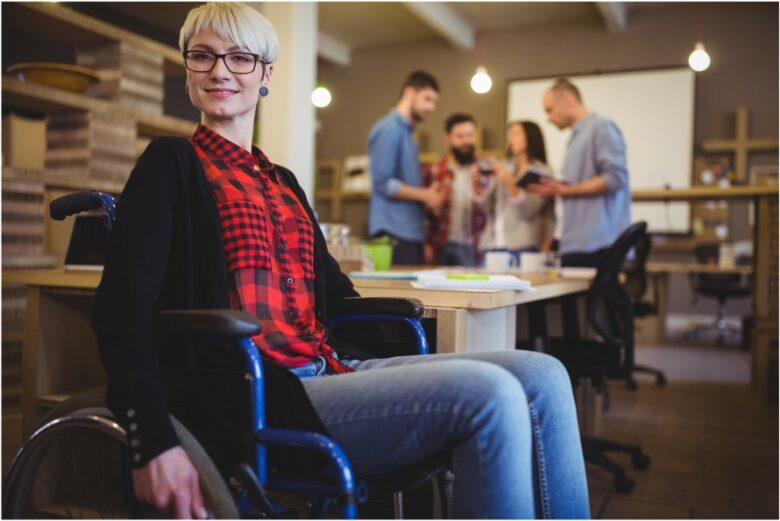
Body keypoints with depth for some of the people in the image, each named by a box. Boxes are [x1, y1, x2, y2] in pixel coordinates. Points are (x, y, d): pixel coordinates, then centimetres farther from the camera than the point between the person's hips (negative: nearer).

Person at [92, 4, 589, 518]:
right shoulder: (172, 163, 3)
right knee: (489, 395, -25)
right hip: (255, 398, -7)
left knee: (542, 376, -7)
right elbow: (125, 302, -9)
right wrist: (154, 442, -22)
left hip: (326, 372, 7)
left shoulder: (282, 181, 23)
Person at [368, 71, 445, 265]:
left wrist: (429, 195, 5)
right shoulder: (389, 129, -10)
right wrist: (424, 195, -9)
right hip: (394, 232, -9)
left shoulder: (406, 132, 18)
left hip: (411, 232, 9)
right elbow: (382, 183, -17)